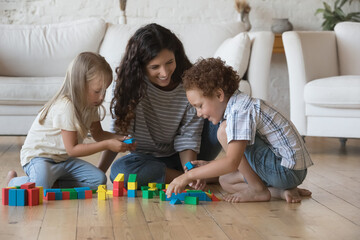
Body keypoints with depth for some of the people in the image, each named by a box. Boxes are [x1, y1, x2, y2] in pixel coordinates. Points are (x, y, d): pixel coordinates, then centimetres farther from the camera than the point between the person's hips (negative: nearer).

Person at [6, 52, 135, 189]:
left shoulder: (90, 104, 0)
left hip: (63, 159, 8)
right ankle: (13, 181, -2)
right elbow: (72, 149, -25)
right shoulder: (65, 107, -27)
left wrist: (118, 138, -5)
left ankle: (54, 182, 0)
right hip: (38, 156, -8)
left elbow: (97, 134, 15)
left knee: (99, 180, -10)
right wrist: (107, 145, -27)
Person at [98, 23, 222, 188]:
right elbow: (120, 130, -14)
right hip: (147, 158, 1)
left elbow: (188, 138, -13)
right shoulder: (130, 83, -16)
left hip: (180, 156, -1)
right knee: (119, 170, -35)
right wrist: (99, 171, -25)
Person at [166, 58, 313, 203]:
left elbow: (232, 162, -28)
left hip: (288, 168, -11)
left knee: (224, 132, -16)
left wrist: (188, 176, -22)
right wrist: (208, 165, 7)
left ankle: (259, 191, -6)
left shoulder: (240, 110, -19)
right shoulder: (240, 105, 13)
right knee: (225, 180, 14)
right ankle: (282, 191, 3)